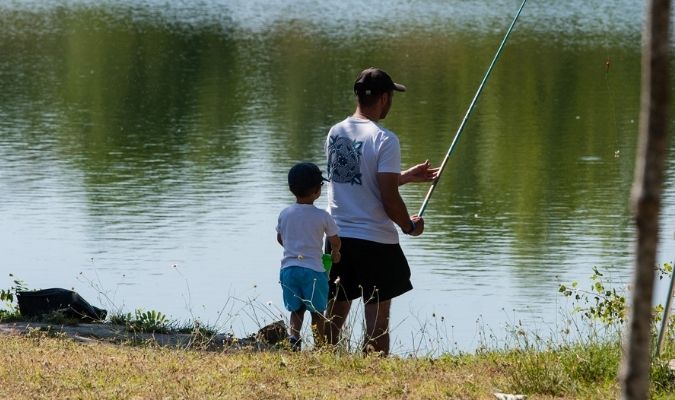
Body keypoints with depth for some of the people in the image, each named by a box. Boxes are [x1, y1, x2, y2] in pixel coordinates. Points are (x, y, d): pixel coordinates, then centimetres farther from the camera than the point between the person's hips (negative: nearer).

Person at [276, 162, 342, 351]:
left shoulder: (284, 214, 2)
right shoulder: (322, 216, -9)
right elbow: (335, 241, 1)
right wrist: (335, 253, 24)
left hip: (289, 267, 3)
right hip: (313, 269, -3)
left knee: (296, 310, 12)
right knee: (317, 311, 8)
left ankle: (294, 338, -10)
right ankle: (320, 347, 10)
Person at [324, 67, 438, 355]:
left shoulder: (335, 133, 7)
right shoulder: (384, 140, -15)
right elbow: (389, 199, -18)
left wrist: (407, 176, 25)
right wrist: (410, 226, 1)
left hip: (338, 237, 6)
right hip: (375, 241, -6)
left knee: (332, 322, 13)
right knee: (377, 325, 0)